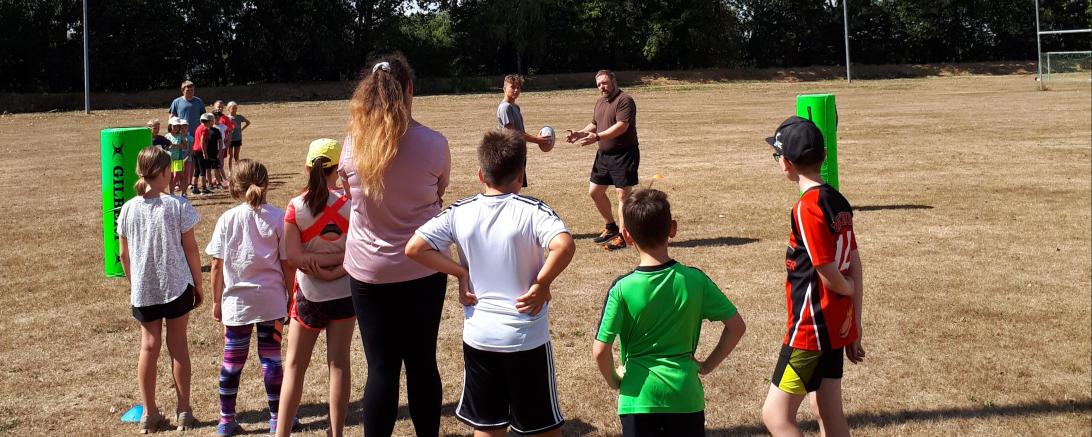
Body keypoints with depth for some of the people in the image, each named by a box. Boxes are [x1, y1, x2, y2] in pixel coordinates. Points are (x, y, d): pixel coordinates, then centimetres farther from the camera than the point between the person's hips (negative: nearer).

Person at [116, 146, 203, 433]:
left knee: (148, 346, 12)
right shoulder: (177, 206, -12)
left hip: (143, 290, 2)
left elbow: (123, 253, 4)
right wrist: (198, 284, 4)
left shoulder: (128, 209, -3)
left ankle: (149, 414, 18)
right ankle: (183, 412, 16)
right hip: (176, 286, -2)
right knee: (178, 346, 9)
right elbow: (190, 250, -8)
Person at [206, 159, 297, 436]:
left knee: (232, 360, 11)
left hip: (236, 301, 1)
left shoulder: (227, 219, -4)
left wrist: (216, 301, 9)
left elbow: (216, 265, -2)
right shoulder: (278, 218, -7)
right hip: (271, 301, -1)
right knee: (271, 358, 9)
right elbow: (287, 264, -5)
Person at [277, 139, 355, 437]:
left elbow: (294, 257, -15)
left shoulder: (295, 207, -11)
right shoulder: (350, 203, -9)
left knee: (294, 365, 11)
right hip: (345, 292, 1)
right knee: (339, 363, 9)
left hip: (309, 294, -1)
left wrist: (318, 263, -8)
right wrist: (339, 268, -14)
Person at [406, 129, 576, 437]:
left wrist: (460, 272, -2)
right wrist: (541, 284, -16)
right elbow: (564, 246, -30)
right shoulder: (532, 210, -14)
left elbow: (414, 248, -7)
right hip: (527, 338, -3)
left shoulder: (459, 213, -4)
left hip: (478, 337, 3)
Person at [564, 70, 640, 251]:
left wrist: (597, 137, -33)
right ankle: (610, 227, 29)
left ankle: (623, 237, 2)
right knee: (594, 191, 12)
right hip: (603, 154, 9)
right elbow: (594, 125, 24)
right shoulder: (600, 102, 14)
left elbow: (621, 126, -25)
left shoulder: (625, 100, -13)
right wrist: (579, 133, 6)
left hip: (624, 154, -9)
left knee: (623, 194, -6)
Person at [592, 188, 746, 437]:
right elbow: (736, 327, -3)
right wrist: (707, 365, 6)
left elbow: (600, 350, -15)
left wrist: (614, 381, 3)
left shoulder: (622, 289, -13)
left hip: (638, 396, -2)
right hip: (685, 395, 2)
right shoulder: (695, 280, -7)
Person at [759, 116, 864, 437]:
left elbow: (829, 275, -20)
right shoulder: (838, 201, 5)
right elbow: (854, 266, 8)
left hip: (810, 327, -9)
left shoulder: (807, 208, -20)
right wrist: (855, 326, 13)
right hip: (837, 326, 9)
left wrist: (848, 290, 3)